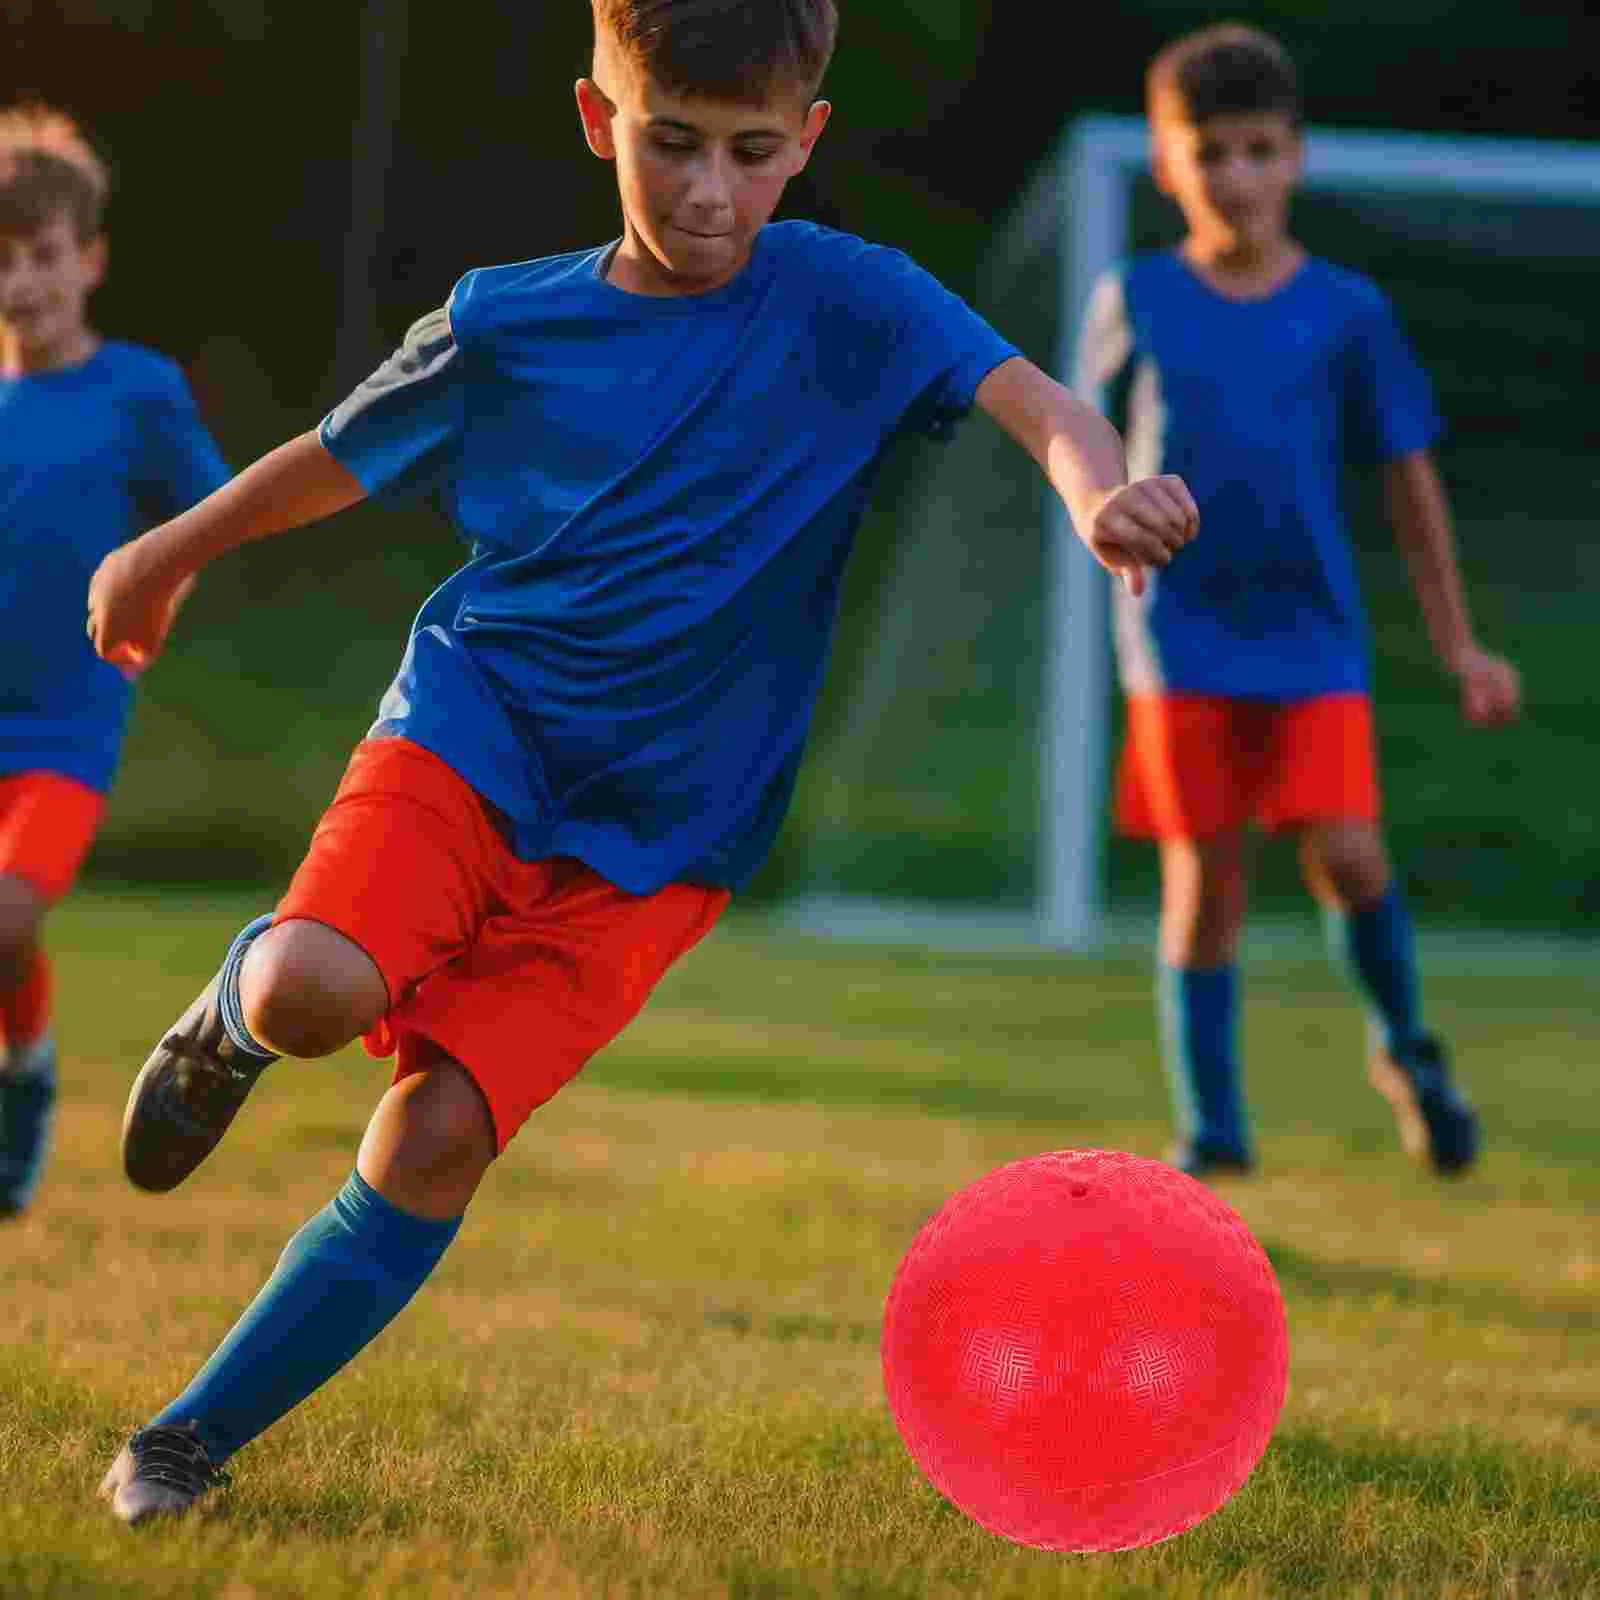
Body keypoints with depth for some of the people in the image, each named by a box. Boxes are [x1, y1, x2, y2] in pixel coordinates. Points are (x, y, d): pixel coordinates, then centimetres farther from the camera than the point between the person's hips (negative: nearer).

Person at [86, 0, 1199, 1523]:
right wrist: (170, 552, 31)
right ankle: (232, 1021, 11)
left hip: (653, 830, -1)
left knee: (437, 1135, -14)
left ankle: (188, 1441, 0)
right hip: (472, 718, 1)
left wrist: (1099, 491, -44)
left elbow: (1032, 398, -21)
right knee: (311, 994, -27)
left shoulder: (845, 299, -6)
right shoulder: (506, 321, 0)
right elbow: (343, 454, 17)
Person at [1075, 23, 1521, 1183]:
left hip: (1314, 635, 0)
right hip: (1182, 640, 1)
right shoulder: (1136, 302, 2)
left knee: (1348, 857, -13)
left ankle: (1406, 1046, 15)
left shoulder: (1346, 312, 1)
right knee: (1207, 876, 1)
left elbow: (1410, 477, 7)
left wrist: (1458, 644, 6)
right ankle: (1210, 1124, 13)